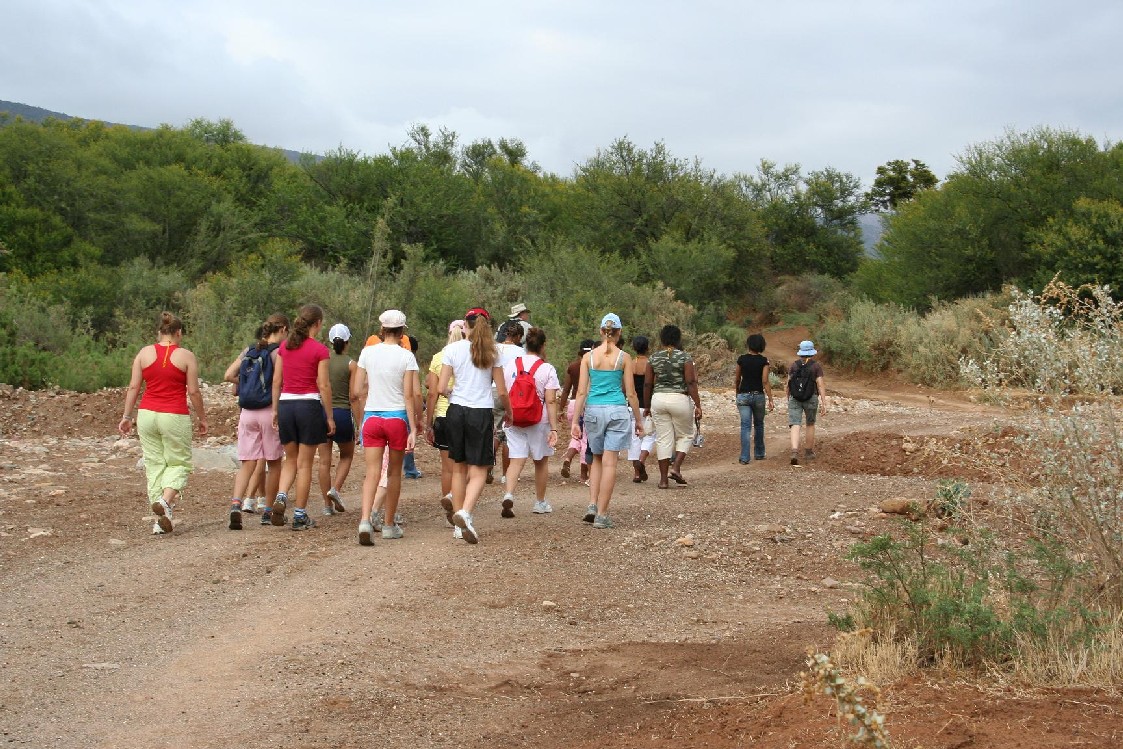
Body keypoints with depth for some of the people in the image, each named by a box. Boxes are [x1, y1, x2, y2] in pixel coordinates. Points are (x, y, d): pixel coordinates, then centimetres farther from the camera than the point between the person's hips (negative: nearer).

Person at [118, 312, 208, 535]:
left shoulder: (144, 353, 5)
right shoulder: (186, 356, -3)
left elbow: (133, 387, 3)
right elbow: (193, 392, -3)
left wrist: (126, 416, 9)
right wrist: (202, 418, 7)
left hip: (147, 414, 3)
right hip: (175, 416, -3)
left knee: (154, 464, 9)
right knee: (179, 462, 11)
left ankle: (161, 520, 8)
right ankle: (165, 500, -17)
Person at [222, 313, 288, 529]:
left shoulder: (249, 350, 9)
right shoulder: (279, 352, -7)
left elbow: (228, 375, 5)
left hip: (247, 412, 4)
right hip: (270, 412, -4)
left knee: (247, 463, 3)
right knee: (274, 463, 11)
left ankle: (236, 505, -18)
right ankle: (267, 511, 16)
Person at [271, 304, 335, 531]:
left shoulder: (285, 346, 6)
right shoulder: (319, 350, -8)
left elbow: (276, 381, 8)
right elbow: (323, 386, -9)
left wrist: (275, 409, 15)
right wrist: (329, 416, -2)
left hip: (285, 404, 4)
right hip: (309, 405, -4)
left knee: (291, 459, 18)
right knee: (305, 463, 4)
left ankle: (281, 497, -6)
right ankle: (300, 515, 8)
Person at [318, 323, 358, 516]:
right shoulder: (351, 364, -5)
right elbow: (353, 397, -7)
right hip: (343, 413, -2)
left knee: (324, 460, 7)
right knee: (346, 456, 19)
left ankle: (327, 504, 8)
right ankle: (335, 488, -3)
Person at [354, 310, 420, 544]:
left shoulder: (368, 353, 1)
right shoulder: (406, 356, -6)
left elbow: (357, 390, 3)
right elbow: (409, 395, -10)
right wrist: (413, 428, -7)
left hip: (372, 417, 2)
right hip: (397, 417, -2)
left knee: (372, 472, -2)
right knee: (394, 472, 12)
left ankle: (365, 520, -22)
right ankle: (389, 525, 21)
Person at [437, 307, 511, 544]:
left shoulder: (452, 349, -1)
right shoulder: (492, 352, -1)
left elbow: (441, 388, -3)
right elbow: (502, 391, 1)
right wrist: (508, 411, 19)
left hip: (456, 410, 2)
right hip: (481, 413, -2)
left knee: (459, 468, 14)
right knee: (479, 471, 2)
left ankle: (459, 525, 20)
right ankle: (464, 513, -23)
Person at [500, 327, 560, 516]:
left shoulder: (510, 365, 2)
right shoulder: (547, 369, -9)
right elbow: (551, 401, -13)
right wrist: (554, 428, -12)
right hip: (539, 421, -2)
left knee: (516, 460, 1)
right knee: (541, 461, 14)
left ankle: (509, 495, -24)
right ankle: (540, 503, 26)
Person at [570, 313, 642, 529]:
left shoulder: (589, 357, 1)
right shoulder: (623, 358, -2)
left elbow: (582, 392, 0)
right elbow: (630, 393, 0)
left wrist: (575, 420, 4)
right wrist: (638, 419, 11)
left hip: (594, 410, 2)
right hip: (617, 410, -2)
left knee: (597, 459, 19)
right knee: (609, 463, 0)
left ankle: (592, 505, 7)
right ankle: (601, 514, -1)